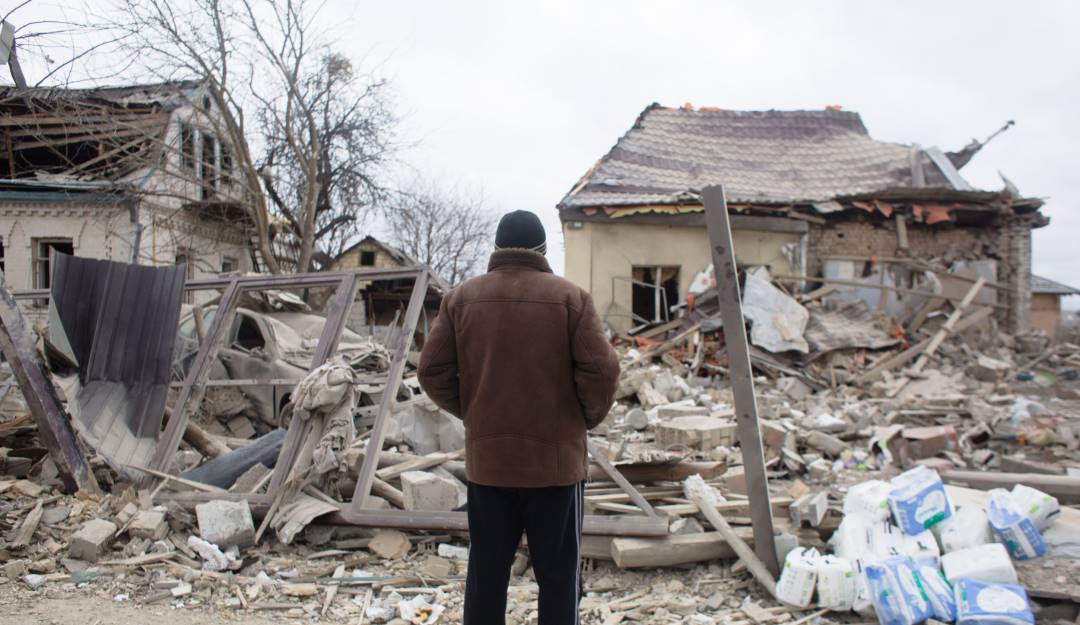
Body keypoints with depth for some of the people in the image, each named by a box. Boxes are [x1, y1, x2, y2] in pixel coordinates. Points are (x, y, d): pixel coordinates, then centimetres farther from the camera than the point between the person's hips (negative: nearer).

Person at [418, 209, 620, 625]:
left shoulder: (462, 298, 2)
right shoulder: (570, 297, -5)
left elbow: (433, 372, 0)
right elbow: (602, 370, -11)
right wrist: (588, 418, 5)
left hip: (485, 458, 3)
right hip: (555, 457, -2)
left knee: (486, 572, 13)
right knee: (558, 575, 9)